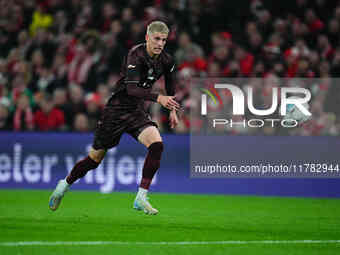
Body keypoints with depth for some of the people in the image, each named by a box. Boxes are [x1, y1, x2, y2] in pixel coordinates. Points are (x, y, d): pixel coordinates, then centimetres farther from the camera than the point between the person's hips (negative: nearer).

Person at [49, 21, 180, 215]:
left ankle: (141, 198, -16)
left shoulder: (166, 61, -2)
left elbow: (170, 83, 21)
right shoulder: (136, 55, -23)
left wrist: (173, 110, 22)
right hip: (116, 109, -5)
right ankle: (65, 185, 33)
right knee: (96, 158, 6)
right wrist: (158, 98, -46)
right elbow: (132, 89, -35)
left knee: (157, 145, -22)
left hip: (137, 111, 5)